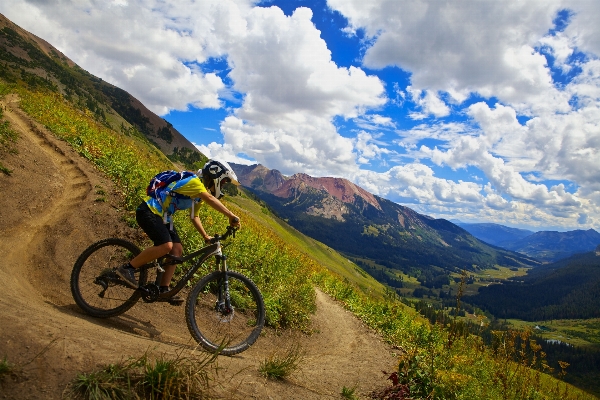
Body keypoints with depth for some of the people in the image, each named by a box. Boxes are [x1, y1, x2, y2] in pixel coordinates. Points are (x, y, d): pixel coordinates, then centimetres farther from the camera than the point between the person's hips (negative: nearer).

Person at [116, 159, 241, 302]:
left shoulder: (200, 193, 12)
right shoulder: (194, 182, -19)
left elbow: (194, 216, 17)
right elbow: (210, 199, -37)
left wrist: (206, 236, 6)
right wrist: (232, 216, -42)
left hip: (162, 216, 10)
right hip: (149, 211, -10)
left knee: (177, 250, -1)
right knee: (166, 246, -26)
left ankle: (164, 289, 4)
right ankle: (127, 268, -12)